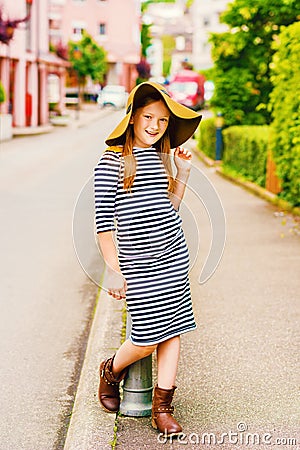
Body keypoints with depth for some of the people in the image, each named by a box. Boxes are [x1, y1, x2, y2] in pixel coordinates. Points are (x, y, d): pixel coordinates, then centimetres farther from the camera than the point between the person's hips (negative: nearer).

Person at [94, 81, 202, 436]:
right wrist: (113, 271, -10)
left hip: (173, 257, 6)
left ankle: (162, 407, 14)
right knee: (146, 339, -5)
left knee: (172, 331, 4)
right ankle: (111, 370, 26)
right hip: (137, 263, -6)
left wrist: (183, 173, 8)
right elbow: (103, 221, -8)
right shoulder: (112, 162, -7)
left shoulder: (160, 157, 11)